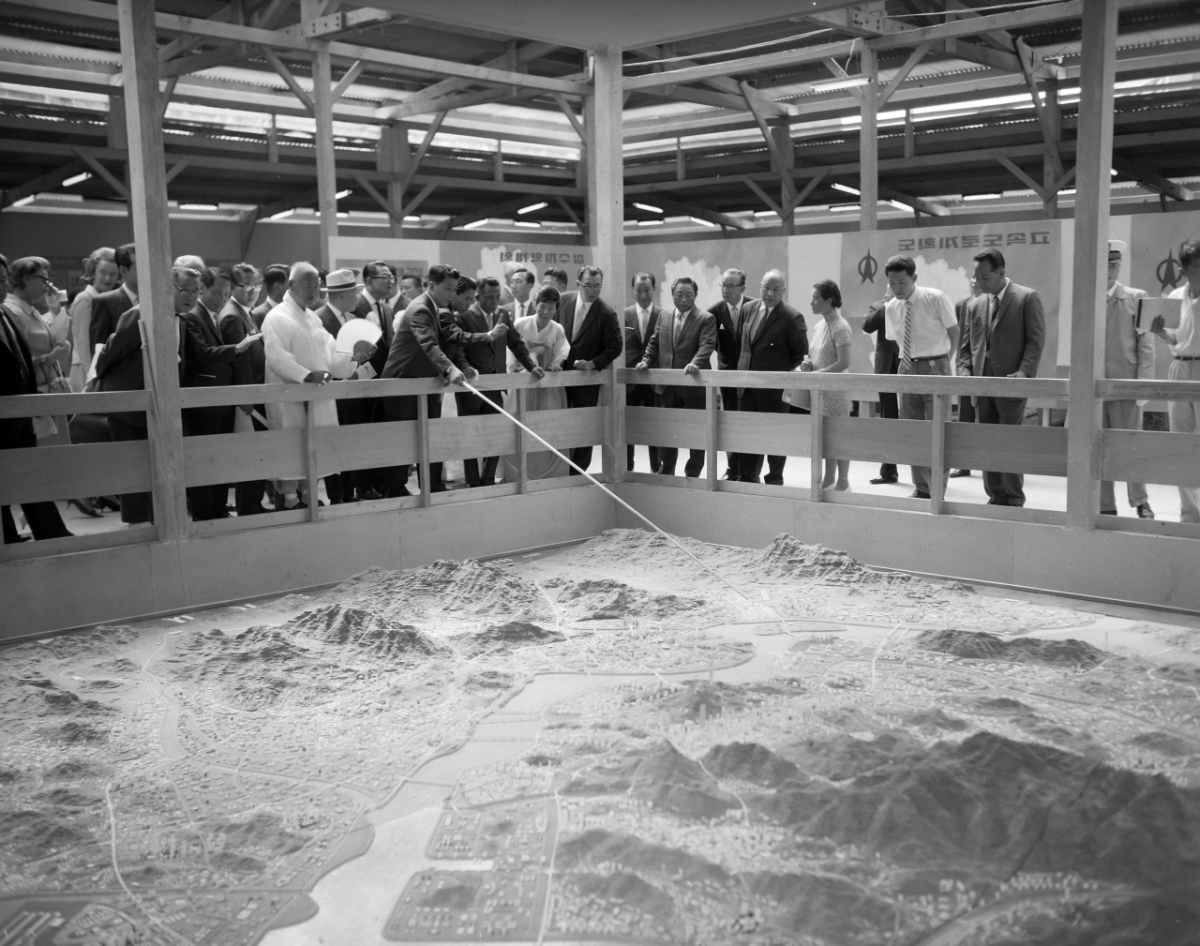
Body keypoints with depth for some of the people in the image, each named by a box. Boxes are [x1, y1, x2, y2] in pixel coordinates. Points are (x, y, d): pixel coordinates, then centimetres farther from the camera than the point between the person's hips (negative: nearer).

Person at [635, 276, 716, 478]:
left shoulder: (706, 319, -4)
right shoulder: (664, 317, 12)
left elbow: (706, 345, -16)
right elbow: (654, 343, 17)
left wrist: (695, 363, -33)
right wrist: (646, 361, 0)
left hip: (693, 385, -4)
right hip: (666, 386, 5)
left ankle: (693, 474, 15)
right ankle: (667, 472, 25)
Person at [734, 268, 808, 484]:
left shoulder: (792, 318, -10)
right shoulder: (747, 310, 7)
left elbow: (801, 353, -5)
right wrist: (742, 367, 11)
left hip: (775, 388, -5)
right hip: (747, 385, 5)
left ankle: (774, 480, 18)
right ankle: (747, 479, 22)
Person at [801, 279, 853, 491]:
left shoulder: (840, 327, -13)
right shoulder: (820, 326, 11)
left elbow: (843, 363, -19)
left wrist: (817, 373, -18)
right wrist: (809, 363, 1)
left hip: (835, 389, -8)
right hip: (820, 388, 8)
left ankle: (843, 482, 7)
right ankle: (828, 481, 20)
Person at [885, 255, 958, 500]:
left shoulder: (936, 299, -9)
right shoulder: (891, 308, 4)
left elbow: (954, 333, 0)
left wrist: (942, 362, 4)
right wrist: (911, 361, 8)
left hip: (934, 367, -5)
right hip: (907, 369, 5)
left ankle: (938, 491, 3)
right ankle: (921, 489, 20)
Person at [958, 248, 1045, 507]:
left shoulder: (1027, 298, -1)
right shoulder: (976, 305, 15)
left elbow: (1036, 339, -6)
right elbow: (967, 344, 18)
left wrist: (1024, 371, -17)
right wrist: (965, 369, 2)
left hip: (1011, 382, -5)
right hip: (981, 383, 5)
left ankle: (1014, 500, 3)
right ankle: (995, 497, 12)